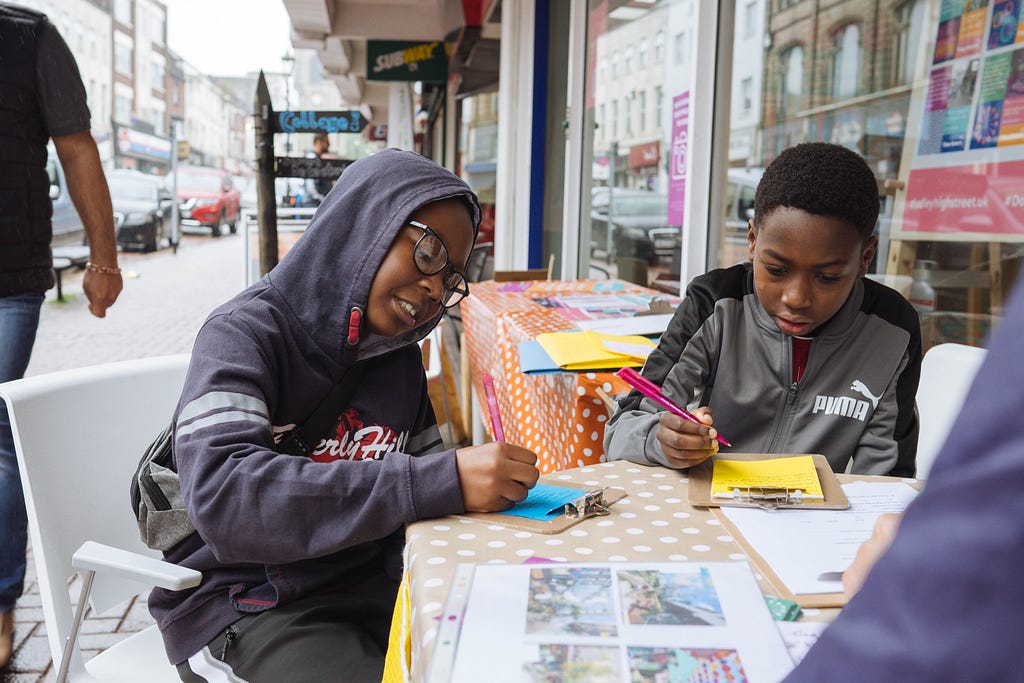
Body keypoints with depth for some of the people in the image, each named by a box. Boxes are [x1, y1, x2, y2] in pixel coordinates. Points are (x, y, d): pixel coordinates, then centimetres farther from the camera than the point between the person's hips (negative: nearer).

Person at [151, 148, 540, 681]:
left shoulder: (400, 359, 9)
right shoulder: (246, 334, -11)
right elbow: (223, 498, -27)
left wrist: (490, 484, -8)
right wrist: (442, 483, -32)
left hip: (371, 586, 6)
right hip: (246, 604, -5)